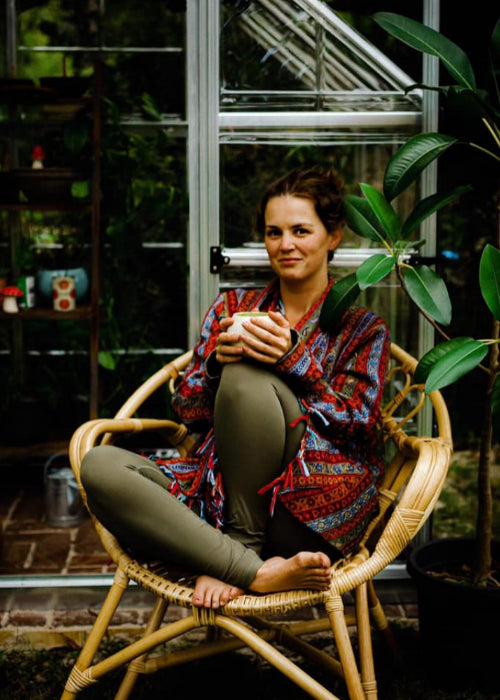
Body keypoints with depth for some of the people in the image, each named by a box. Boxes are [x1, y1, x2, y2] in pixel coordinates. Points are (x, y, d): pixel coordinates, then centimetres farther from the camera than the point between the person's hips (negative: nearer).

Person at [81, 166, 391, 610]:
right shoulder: (234, 307, 19)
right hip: (218, 490, 4)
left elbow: (360, 424, -3)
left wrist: (294, 357, -16)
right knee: (100, 466, -24)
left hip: (315, 507, -3)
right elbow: (187, 411, 12)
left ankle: (240, 548, -19)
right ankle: (258, 572, -32)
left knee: (248, 375, -29)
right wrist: (216, 362, -10)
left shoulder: (362, 327, 11)